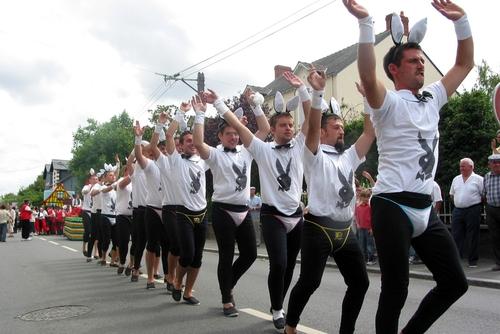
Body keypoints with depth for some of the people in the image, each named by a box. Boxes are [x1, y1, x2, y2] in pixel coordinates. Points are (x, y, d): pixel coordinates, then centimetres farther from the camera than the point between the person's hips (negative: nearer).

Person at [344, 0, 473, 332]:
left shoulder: (432, 99, 16)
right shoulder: (389, 103, -5)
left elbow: (465, 63, 22)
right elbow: (368, 78, -26)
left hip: (426, 208, 8)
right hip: (393, 207, -7)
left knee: (455, 282, 11)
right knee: (396, 290, -2)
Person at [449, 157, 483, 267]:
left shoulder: (478, 179, -2)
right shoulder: (456, 179, 13)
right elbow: (452, 194, 20)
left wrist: (478, 205, 0)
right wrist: (458, 204, 12)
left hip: (473, 210, -4)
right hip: (457, 211, 4)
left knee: (472, 236, 1)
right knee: (456, 235, 2)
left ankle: (473, 261, 10)